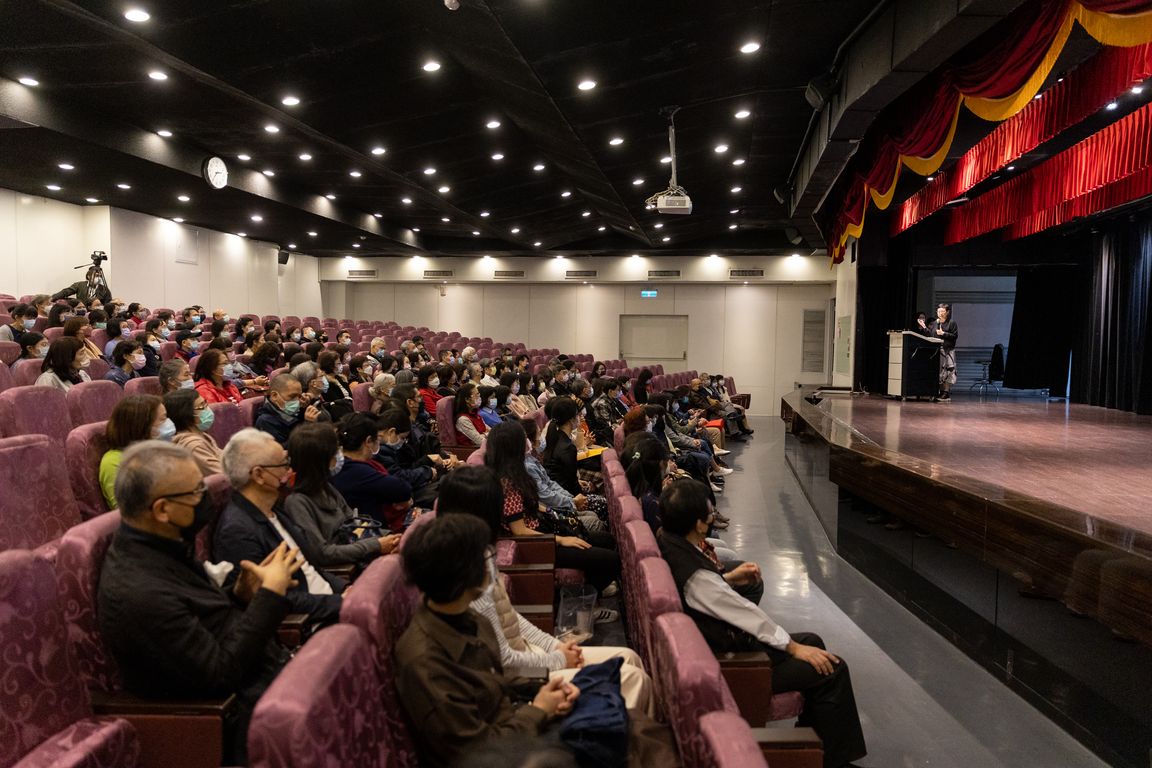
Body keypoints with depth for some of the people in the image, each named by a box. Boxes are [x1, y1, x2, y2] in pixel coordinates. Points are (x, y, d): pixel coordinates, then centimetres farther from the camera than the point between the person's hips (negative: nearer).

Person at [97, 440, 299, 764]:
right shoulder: (139, 591, -28)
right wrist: (271, 595, -19)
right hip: (243, 712, -9)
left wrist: (241, 595, -6)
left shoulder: (155, 546, 0)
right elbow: (221, 673, -23)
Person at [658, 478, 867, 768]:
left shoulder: (669, 544, -6)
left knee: (812, 641, 19)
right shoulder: (694, 574, -33)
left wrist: (729, 579, 3)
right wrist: (794, 648, -10)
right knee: (833, 670, -6)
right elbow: (745, 614, -22)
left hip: (721, 641, 10)